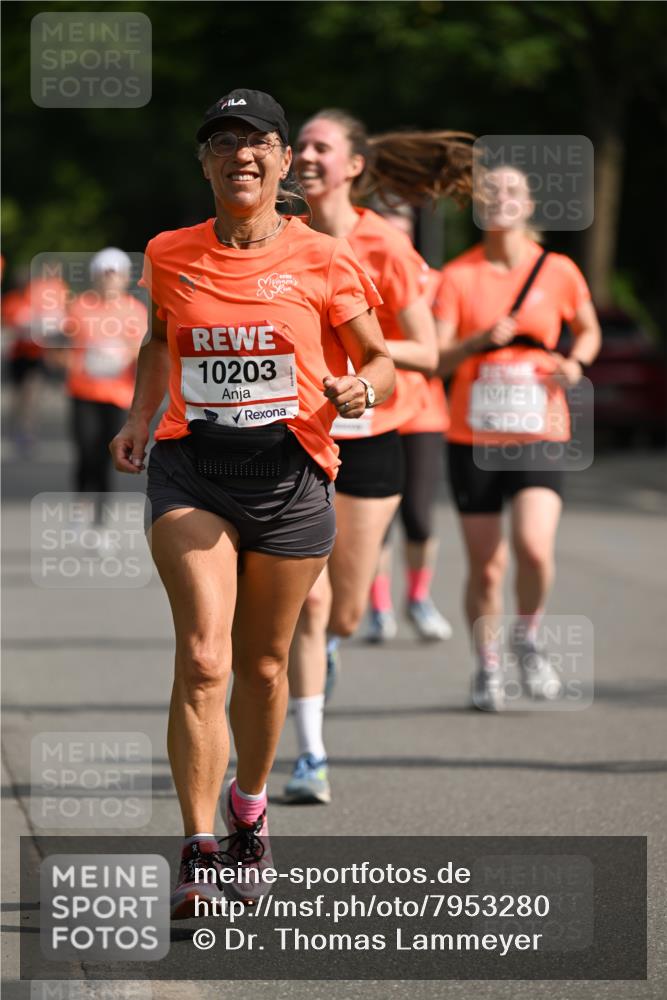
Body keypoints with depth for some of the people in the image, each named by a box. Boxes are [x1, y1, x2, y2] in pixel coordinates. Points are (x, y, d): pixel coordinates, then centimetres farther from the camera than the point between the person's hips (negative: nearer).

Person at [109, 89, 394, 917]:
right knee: (202, 658, -16)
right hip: (190, 469, 0)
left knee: (262, 665, 12)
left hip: (289, 470, 0)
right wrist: (139, 418, 11)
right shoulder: (170, 256, 6)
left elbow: (381, 363, 8)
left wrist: (359, 390, -14)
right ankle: (199, 849, -16)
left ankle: (248, 809, 39)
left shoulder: (323, 263, -1)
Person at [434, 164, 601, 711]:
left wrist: (576, 361, -3)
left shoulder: (559, 271, 3)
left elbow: (589, 329, 18)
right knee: (486, 567, 1)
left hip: (540, 434, 0)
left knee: (535, 548, -20)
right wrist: (479, 341, -24)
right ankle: (487, 668, 22)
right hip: (473, 436, 0)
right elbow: (436, 359, -6)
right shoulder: (458, 277, 0)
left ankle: (527, 640, 8)